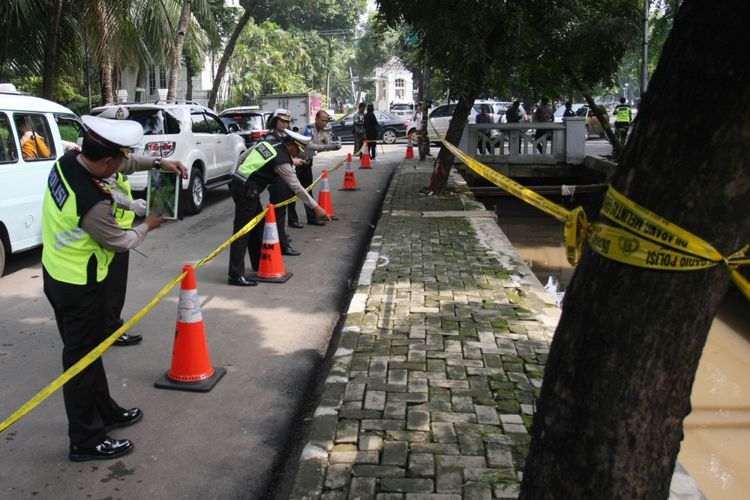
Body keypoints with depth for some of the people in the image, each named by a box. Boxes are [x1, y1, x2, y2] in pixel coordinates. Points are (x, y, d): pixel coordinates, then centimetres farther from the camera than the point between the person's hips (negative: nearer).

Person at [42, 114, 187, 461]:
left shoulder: (68, 161, -8)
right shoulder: (94, 204, -32)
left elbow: (125, 164, 10)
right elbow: (121, 242, -13)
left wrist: (158, 162, 5)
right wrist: (147, 226, 4)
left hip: (57, 273, 9)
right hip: (80, 286, -9)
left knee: (88, 349, 21)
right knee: (82, 358, 3)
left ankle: (104, 411, 39)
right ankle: (86, 441, 17)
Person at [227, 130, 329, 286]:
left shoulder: (267, 143, 9)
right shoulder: (282, 161, -14)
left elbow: (242, 158, 16)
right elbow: (297, 187, -11)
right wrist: (315, 207, -5)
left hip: (238, 182, 9)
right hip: (247, 191, -9)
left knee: (258, 224, 18)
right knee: (242, 232, -9)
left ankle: (258, 264, 30)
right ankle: (236, 275, -8)